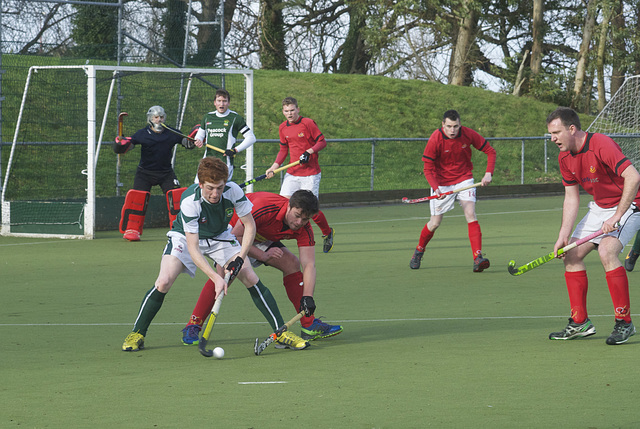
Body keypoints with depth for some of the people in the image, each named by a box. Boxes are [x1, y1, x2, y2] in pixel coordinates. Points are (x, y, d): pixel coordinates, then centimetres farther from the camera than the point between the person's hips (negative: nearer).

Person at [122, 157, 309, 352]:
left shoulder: (233, 191, -28)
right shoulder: (189, 202, -36)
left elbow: (250, 225, -13)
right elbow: (193, 248, -36)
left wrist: (240, 258, -24)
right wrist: (215, 277, -45)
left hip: (220, 237, 3)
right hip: (186, 237, -3)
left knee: (251, 278, -12)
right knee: (163, 282, -22)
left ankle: (281, 333, -3)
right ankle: (137, 334, -3)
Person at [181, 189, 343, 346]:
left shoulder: (304, 228, -22)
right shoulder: (263, 208, -38)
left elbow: (309, 264, -25)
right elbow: (236, 236, -29)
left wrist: (307, 297, -37)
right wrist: (263, 255, -28)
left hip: (262, 239, 6)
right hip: (233, 231, -6)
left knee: (292, 264, -8)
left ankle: (310, 325, 0)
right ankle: (192, 326, -24)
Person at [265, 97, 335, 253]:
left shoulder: (308, 123, -8)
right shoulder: (283, 128, 9)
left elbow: (322, 142, -4)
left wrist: (309, 152, -20)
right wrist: (274, 166, 5)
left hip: (310, 173, -5)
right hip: (292, 173, 5)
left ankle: (328, 233, 20)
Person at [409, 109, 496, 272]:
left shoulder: (468, 135, -13)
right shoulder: (435, 140, -20)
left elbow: (490, 151, -2)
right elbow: (428, 169, -16)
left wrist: (488, 173, -17)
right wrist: (436, 188, -33)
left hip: (464, 179, 1)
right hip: (442, 182, -1)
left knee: (470, 214, -18)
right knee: (435, 223, 2)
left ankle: (478, 258, -24)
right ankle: (419, 251, 30)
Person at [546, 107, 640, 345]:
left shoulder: (601, 146, -27)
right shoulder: (565, 157, 0)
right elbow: (571, 198, 6)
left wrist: (617, 217, -33)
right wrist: (563, 236, -4)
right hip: (599, 207, 9)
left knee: (607, 251, -29)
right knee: (571, 254, 3)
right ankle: (580, 323, 12)